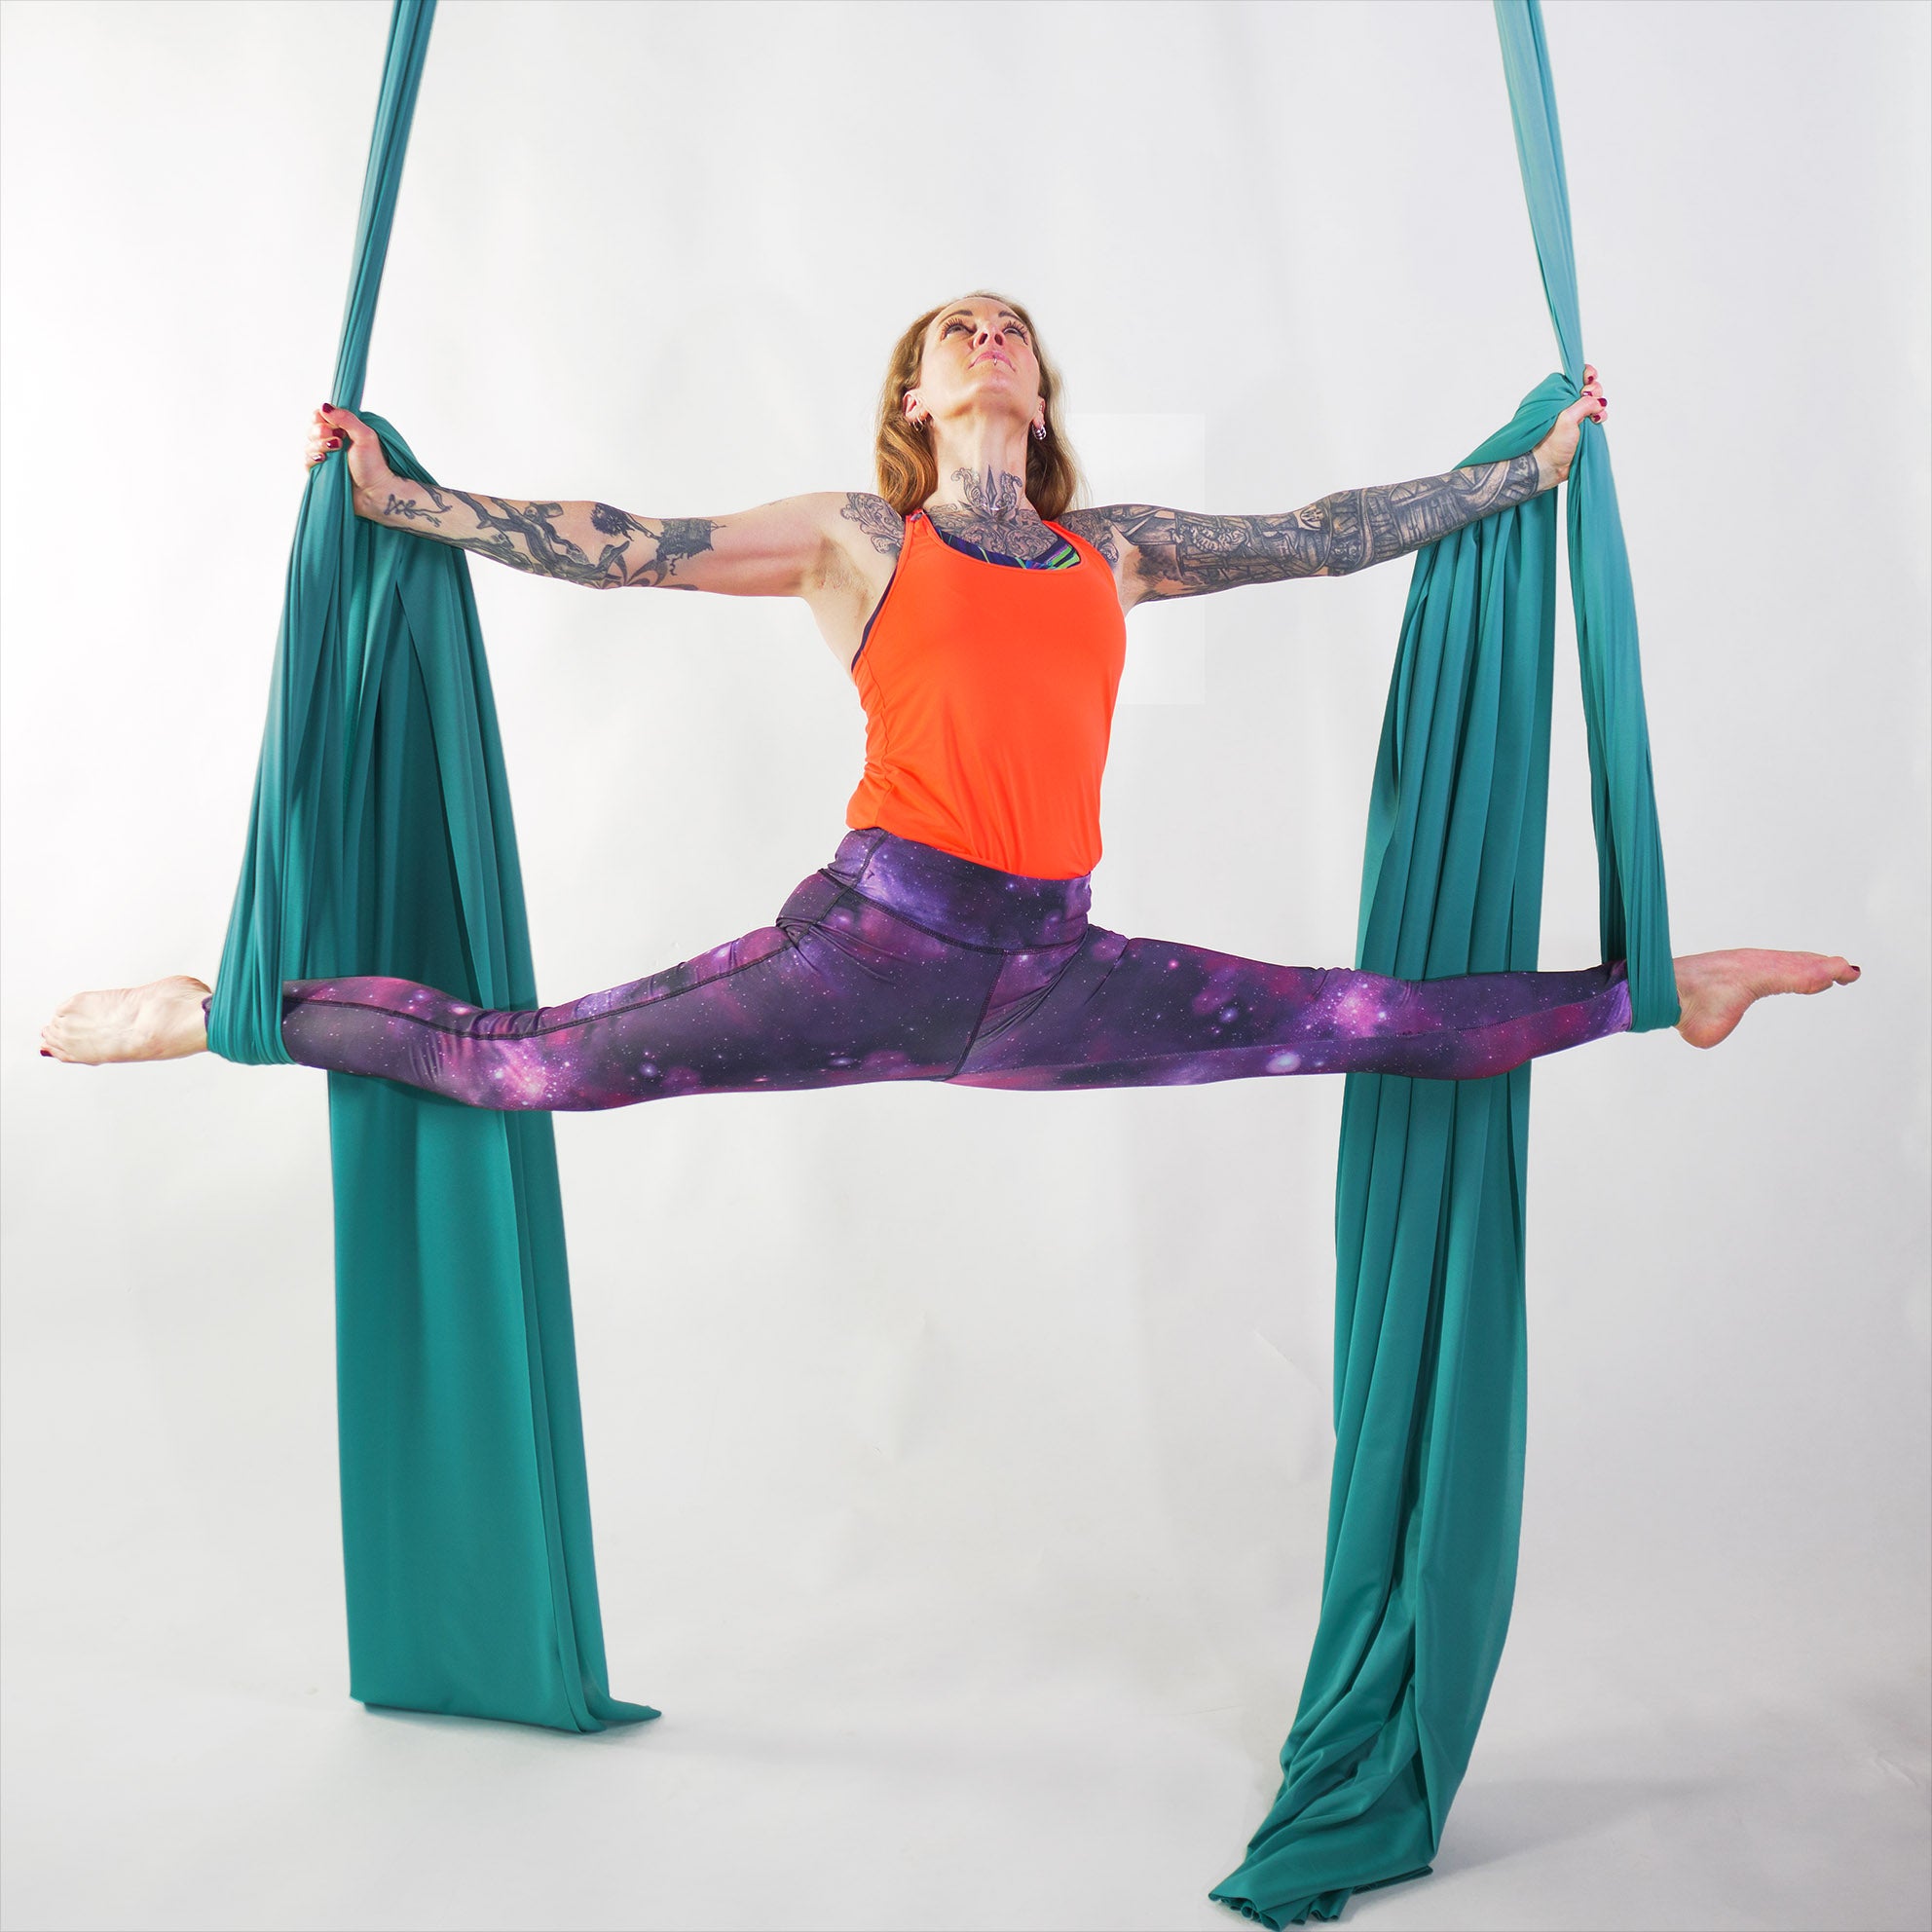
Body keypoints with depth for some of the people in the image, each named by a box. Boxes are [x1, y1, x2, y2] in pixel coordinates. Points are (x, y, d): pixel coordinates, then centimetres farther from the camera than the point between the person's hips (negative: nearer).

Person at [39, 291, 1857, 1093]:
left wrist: (1535, 465, 26)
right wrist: (396, 498, 7)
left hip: (1055, 969, 3)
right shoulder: (852, 538, 10)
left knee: (1394, 1021, 4)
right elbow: (616, 547, 8)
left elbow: (1327, 532, 22)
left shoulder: (1112, 552, 18)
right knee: (528, 1063, -6)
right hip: (873, 940, -2)